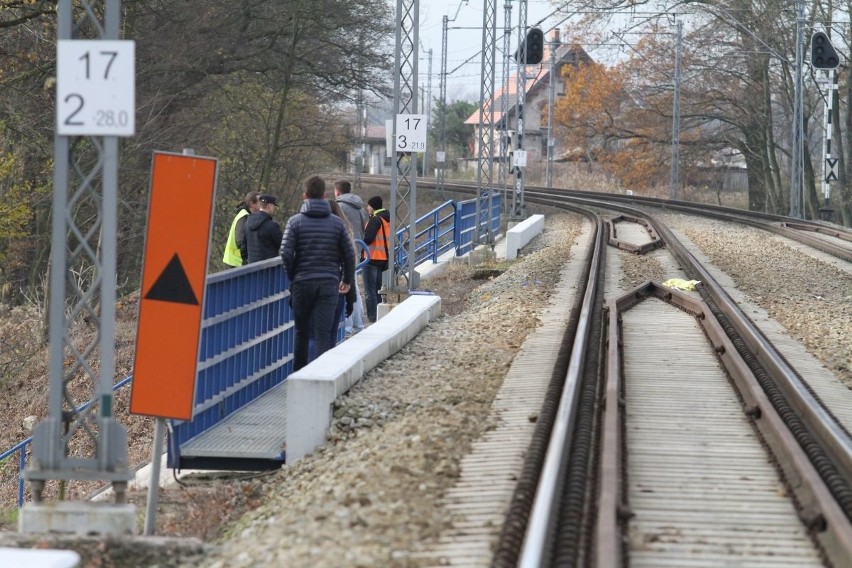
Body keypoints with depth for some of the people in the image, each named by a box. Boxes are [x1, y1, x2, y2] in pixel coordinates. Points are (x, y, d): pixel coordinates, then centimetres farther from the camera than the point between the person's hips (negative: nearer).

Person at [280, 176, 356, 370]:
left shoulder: (295, 221, -2)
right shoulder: (336, 223, 3)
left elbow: (286, 253, -9)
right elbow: (349, 254, 5)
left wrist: (292, 277, 7)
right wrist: (347, 280, 19)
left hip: (302, 283, 0)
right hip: (329, 284, 0)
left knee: (302, 332, 14)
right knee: (324, 333, -3)